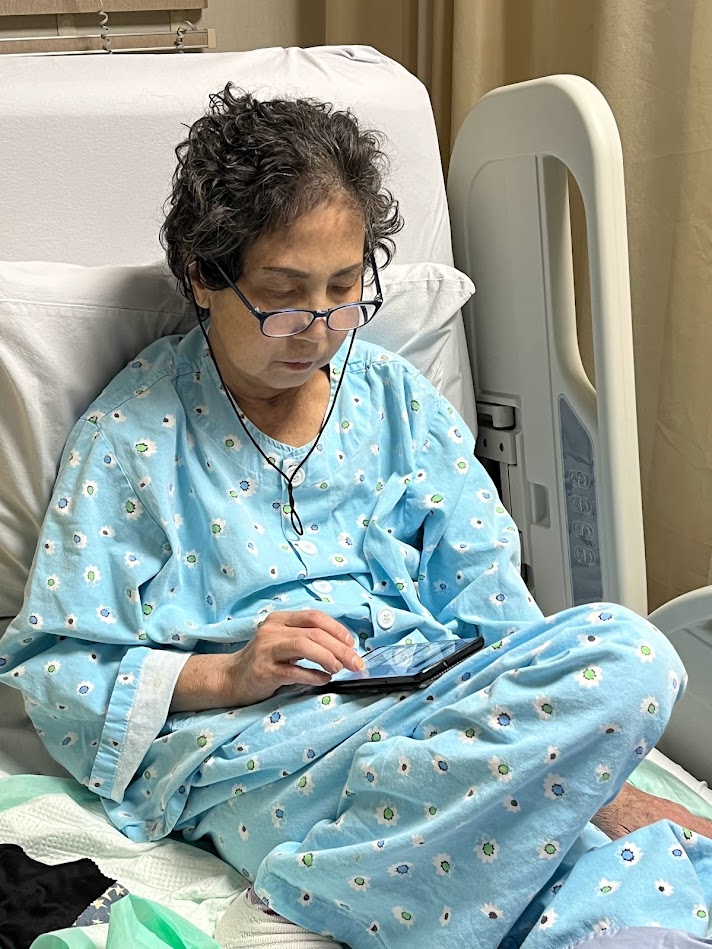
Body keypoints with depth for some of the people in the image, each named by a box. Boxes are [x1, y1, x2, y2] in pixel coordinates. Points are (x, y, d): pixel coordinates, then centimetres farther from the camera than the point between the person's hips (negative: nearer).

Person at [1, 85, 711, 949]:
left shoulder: (393, 397, 15)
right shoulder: (133, 434, 5)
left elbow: (487, 596, 11)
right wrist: (224, 675, -12)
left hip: (427, 702, 6)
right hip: (254, 745, -5)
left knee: (632, 651, -27)